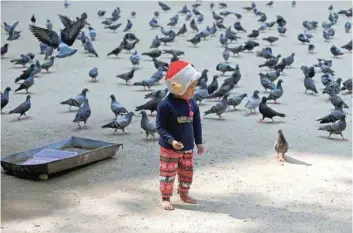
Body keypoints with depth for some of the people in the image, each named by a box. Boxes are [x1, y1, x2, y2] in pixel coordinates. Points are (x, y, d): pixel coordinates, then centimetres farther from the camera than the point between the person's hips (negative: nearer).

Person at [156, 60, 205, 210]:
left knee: (187, 172, 17)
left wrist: (199, 142, 9)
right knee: (168, 174, 3)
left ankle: (184, 193, 36)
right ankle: (165, 198, 17)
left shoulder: (192, 104, -1)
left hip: (188, 147, 6)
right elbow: (160, 126, -17)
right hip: (169, 148, -6)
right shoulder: (166, 104, -20)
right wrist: (171, 140, -26)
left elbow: (197, 124, 9)